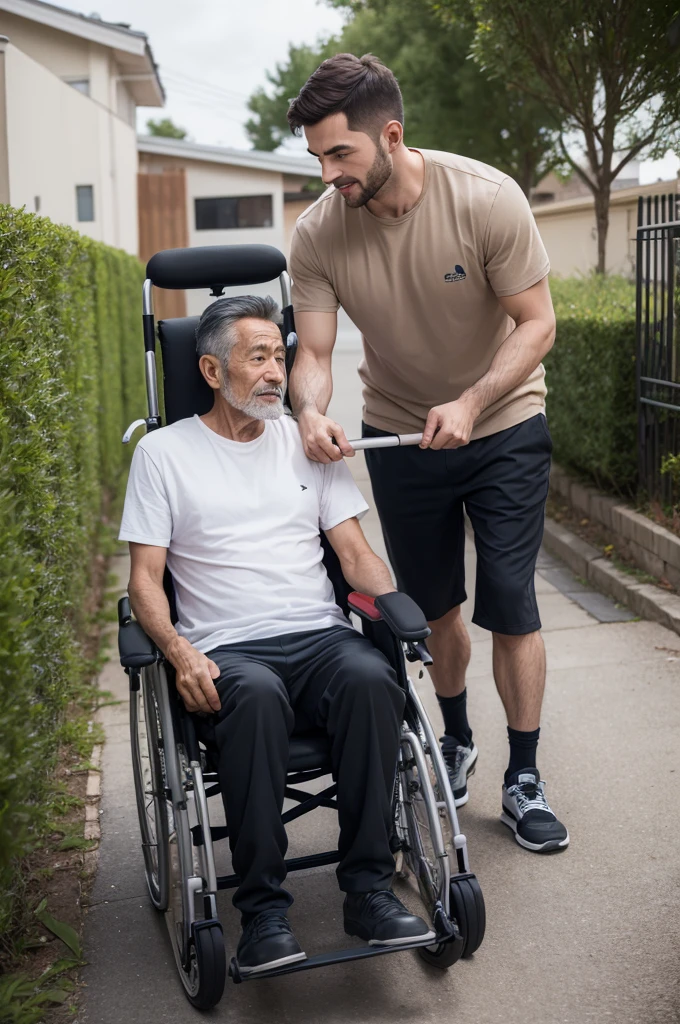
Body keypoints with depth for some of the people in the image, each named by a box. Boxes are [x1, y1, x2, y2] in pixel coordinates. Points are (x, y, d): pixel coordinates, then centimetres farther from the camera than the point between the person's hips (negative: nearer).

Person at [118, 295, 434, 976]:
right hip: (226, 651, -2)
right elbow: (144, 577, 4)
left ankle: (368, 889, -21)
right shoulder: (164, 452, 9)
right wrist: (179, 650, -16)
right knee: (256, 695, -37)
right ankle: (262, 908, -26)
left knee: (370, 677, -32)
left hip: (320, 635, 3)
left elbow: (356, 552, 15)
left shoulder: (306, 442, 18)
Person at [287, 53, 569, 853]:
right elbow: (313, 350, -13)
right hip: (399, 434, 3)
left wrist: (470, 404, -31)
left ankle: (523, 781, 10)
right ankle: (456, 741, 36)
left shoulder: (485, 199, -22)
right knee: (432, 605, 13)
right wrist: (311, 411, -36)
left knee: (509, 604, -5)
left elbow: (537, 322, -18)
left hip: (503, 428, -2)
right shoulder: (317, 233, -15)